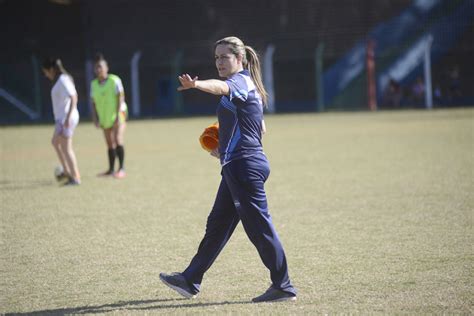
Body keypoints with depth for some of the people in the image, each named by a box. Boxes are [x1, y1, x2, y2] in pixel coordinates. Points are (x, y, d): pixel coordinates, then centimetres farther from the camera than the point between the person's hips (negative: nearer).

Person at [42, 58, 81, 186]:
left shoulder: (62, 80, -16)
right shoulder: (64, 79, 13)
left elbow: (73, 98, -24)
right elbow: (73, 97, 20)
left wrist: (68, 117, -26)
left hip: (65, 118, -11)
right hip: (63, 118, 11)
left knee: (66, 148, -6)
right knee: (55, 142, 24)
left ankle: (75, 177, -3)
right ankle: (67, 171, 26)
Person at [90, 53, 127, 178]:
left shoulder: (114, 80, -11)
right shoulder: (94, 84, 5)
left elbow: (121, 98, -12)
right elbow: (94, 102, 9)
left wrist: (118, 115, -18)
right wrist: (95, 118, 0)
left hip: (117, 115, -5)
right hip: (105, 117, 5)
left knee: (118, 140, -17)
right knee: (109, 144, 11)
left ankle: (122, 169, -15)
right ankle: (111, 169, 20)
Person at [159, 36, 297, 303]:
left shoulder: (241, 81, -10)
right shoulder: (248, 87, 20)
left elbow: (220, 86, -36)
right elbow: (260, 129, 29)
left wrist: (195, 84, -56)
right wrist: (227, 147, 22)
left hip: (245, 166, -11)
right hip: (238, 167, 11)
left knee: (259, 226, -6)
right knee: (217, 224, 14)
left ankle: (283, 287, -1)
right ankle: (191, 281, 22)